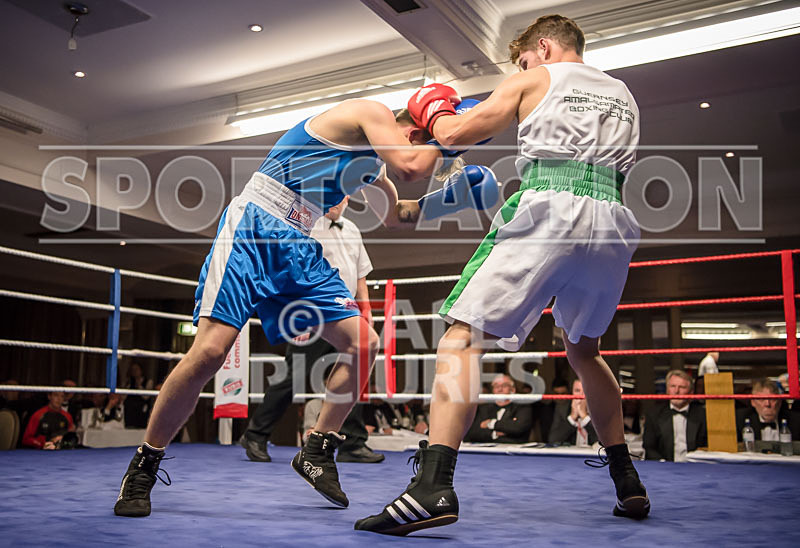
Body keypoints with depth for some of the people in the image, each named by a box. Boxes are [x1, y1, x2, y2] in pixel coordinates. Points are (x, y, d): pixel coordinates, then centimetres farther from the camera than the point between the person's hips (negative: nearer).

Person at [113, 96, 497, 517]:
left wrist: (450, 190, 31)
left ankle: (316, 453, 12)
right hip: (251, 232, -9)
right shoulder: (372, 112, -2)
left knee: (363, 343, -3)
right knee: (210, 350, -19)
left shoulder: (374, 163, 23)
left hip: (298, 250, 9)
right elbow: (409, 169, -18)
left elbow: (395, 215, 39)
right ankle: (142, 467, 0)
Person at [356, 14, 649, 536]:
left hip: (548, 213, -6)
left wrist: (433, 109, 30)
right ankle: (628, 483, 27)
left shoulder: (535, 80, 13)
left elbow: (455, 135, 8)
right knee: (583, 349, 25)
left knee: (463, 336, -7)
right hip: (613, 223, 6)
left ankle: (434, 485, -23)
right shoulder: (623, 94, 28)